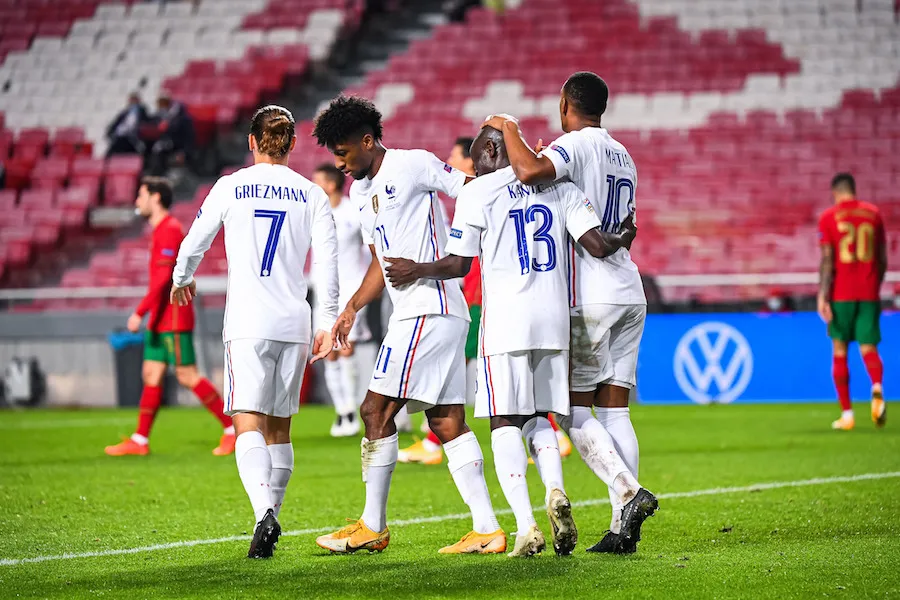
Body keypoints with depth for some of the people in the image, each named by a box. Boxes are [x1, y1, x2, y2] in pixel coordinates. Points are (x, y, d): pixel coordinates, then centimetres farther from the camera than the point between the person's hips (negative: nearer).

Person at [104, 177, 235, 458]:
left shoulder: (169, 230, -14)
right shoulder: (162, 229, 17)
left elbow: (163, 279, -22)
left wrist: (140, 312, -24)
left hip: (173, 317, -10)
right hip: (161, 319, 10)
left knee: (187, 375, -8)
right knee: (150, 374, 7)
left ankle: (233, 427, -3)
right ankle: (140, 440, 9)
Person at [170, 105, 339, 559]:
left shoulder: (231, 187, 3)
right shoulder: (312, 194, 6)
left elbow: (196, 241, 13)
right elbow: (327, 262, 1)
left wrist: (181, 279, 33)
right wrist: (328, 324, 7)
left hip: (247, 322, -3)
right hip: (294, 324, 3)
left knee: (249, 425, -10)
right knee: (279, 427, 15)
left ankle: (264, 514, -31)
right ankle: (270, 518, 19)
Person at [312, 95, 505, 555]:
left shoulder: (415, 165, -6)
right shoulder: (361, 192, 20)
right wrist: (353, 307, 15)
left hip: (430, 308, -9)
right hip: (411, 312, 9)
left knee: (376, 411, -7)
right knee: (445, 421, 3)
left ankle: (372, 526, 1)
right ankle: (487, 530, 1)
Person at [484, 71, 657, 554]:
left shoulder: (576, 144, -9)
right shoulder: (621, 156, 17)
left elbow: (529, 172, -29)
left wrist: (508, 129, -9)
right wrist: (554, 170, 32)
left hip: (590, 297, -7)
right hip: (629, 292, 7)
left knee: (574, 410, 0)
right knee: (614, 409, 6)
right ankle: (622, 526, 1)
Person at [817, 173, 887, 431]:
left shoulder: (829, 218, -1)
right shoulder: (873, 214, 9)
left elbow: (827, 260, -9)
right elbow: (883, 259, 12)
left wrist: (823, 295, -11)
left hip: (842, 293, -2)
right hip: (869, 293, 2)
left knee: (840, 351, 8)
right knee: (868, 348, 2)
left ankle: (846, 413, 6)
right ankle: (877, 389, -30)